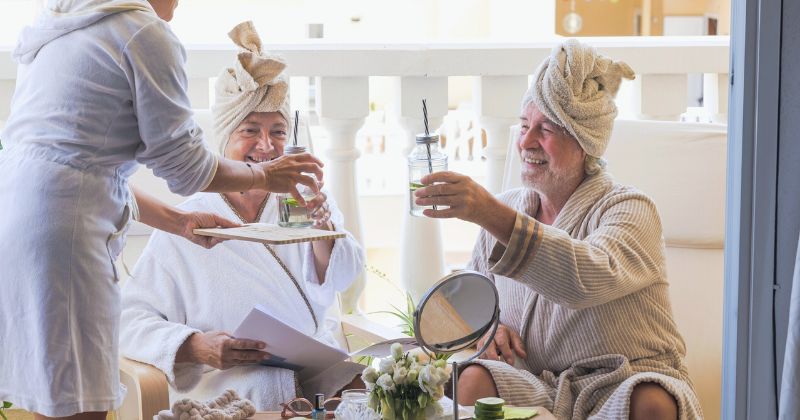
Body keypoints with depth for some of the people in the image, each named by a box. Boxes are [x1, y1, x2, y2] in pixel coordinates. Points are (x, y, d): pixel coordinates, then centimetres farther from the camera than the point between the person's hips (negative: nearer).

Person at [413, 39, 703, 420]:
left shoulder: (629, 210, -7)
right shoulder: (507, 210, 11)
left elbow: (592, 277, -31)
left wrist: (491, 215, -39)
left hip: (623, 385, -3)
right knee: (472, 379, -28)